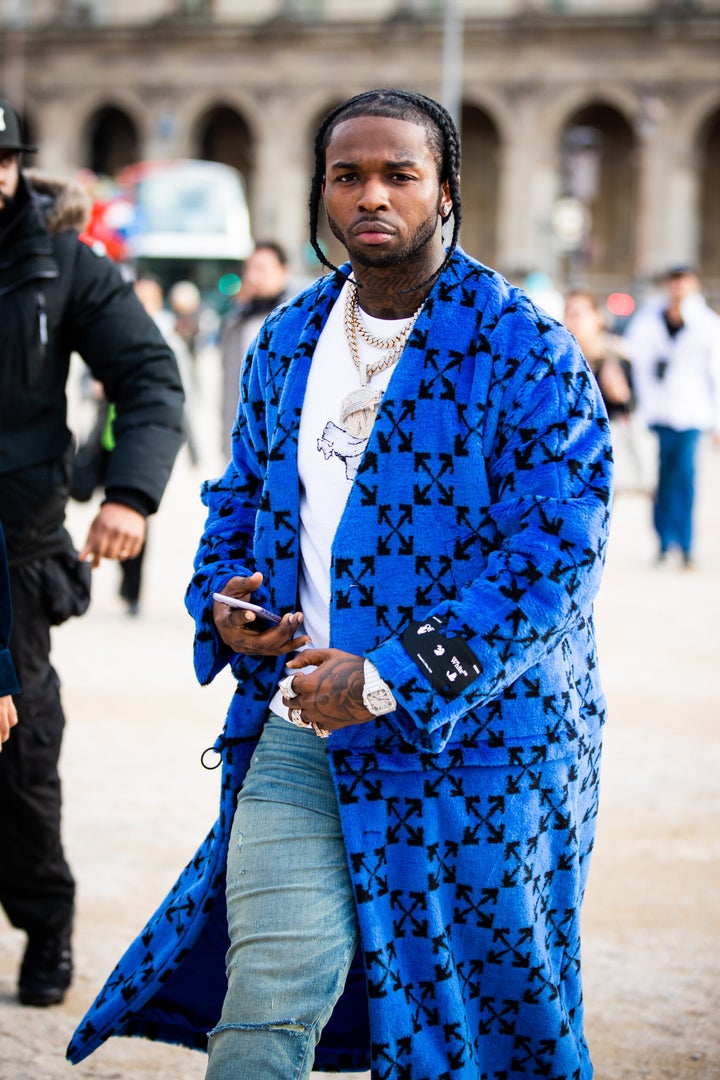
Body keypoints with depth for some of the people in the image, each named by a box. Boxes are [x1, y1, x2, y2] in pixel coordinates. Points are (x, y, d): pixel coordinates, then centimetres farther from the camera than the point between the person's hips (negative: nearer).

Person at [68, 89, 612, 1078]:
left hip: (468, 732, -3)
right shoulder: (286, 345, 11)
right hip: (295, 725, 4)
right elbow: (242, 497, 25)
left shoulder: (526, 352, -8)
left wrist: (389, 679, -20)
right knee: (272, 979, -10)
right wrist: (222, 602, 1)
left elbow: (557, 552, -14)